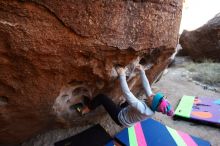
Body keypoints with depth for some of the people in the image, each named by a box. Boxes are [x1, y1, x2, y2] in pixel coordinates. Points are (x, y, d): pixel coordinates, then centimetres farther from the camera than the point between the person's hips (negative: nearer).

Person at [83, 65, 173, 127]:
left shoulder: (144, 110, -39)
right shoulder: (151, 106, -17)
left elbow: (127, 94, -46)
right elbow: (146, 86, -10)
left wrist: (122, 75, -46)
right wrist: (142, 72, -10)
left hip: (120, 117, -7)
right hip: (125, 111, 8)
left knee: (101, 97, -11)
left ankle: (88, 108, 17)